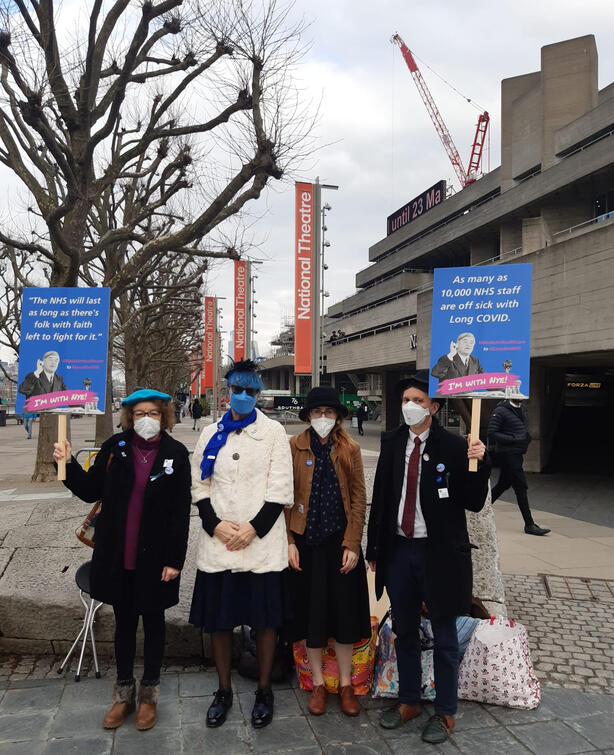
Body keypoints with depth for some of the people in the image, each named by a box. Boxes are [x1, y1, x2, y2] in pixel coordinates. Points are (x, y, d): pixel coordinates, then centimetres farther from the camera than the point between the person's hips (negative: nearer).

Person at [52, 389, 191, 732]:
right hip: (117, 557, 2)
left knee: (153, 622, 15)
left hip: (155, 557, -2)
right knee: (124, 622, 17)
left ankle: (149, 694, 34)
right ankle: (124, 693, 36)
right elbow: (90, 490, 5)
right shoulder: (115, 447, -2)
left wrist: (175, 560, -11)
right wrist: (68, 464, -11)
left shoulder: (176, 453, -9)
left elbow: (181, 510, -8)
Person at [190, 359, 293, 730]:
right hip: (218, 543, 3)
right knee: (218, 619, 12)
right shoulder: (211, 434, 8)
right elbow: (199, 485, 7)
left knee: (265, 619, 8)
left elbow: (280, 489, -5)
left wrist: (253, 528, -12)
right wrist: (216, 525, -7)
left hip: (262, 543, -2)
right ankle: (224, 691, 32)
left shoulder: (274, 432, -1)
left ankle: (264, 691, 28)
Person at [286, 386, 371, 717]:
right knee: (310, 612, 9)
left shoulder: (349, 449, 2)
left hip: (340, 540, 1)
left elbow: (359, 498, 1)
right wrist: (288, 542, -7)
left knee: (345, 612, 8)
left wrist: (352, 545, -5)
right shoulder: (294, 447, -1)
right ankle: (318, 684, 27)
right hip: (305, 541, 0)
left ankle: (345, 684, 27)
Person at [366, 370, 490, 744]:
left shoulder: (454, 446, -11)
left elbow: (474, 503, -10)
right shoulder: (392, 442, 1)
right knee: (404, 632, 19)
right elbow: (380, 496, 5)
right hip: (398, 549, 4)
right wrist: (374, 548, 5)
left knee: (444, 636, 13)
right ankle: (409, 701, 39)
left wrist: (479, 463, -26)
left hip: (439, 552, -4)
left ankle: (445, 712, 32)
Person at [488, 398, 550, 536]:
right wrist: (513, 439, -21)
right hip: (507, 454, -8)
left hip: (517, 453, 8)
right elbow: (492, 434, -17)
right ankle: (529, 525, 1)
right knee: (521, 487, -6)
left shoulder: (522, 408, 12)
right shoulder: (500, 411, -14)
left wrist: (526, 438, 6)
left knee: (503, 485, 16)